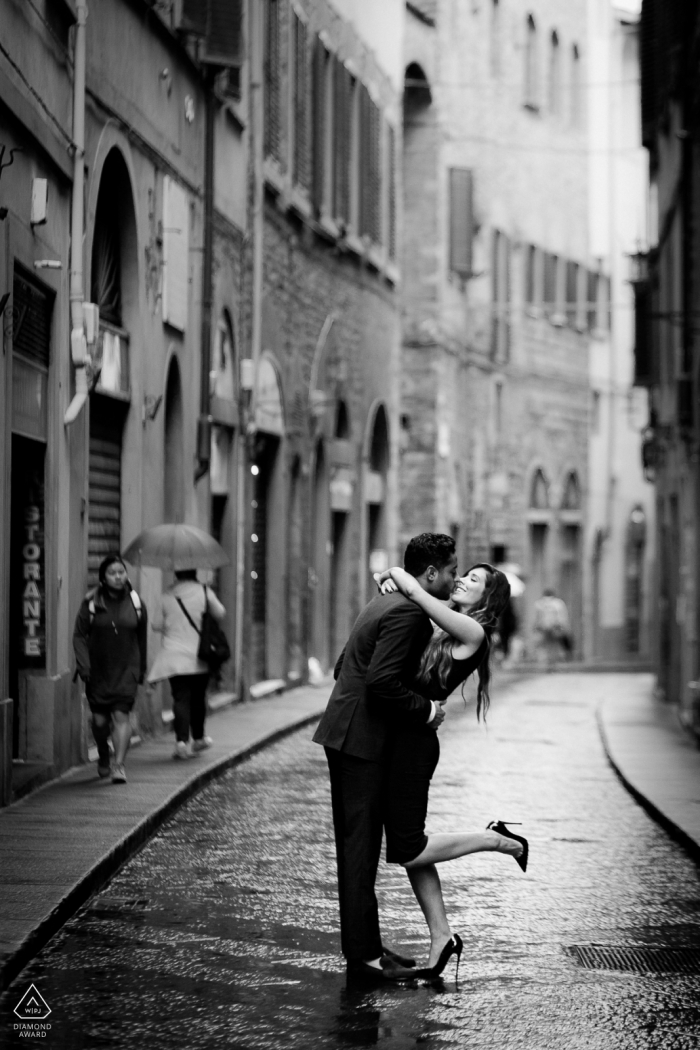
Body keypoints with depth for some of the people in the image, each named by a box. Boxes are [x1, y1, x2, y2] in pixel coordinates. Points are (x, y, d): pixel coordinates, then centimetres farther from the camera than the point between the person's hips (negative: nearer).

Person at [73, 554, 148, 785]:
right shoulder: (91, 603, -4)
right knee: (100, 719, 6)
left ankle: (119, 765, -15)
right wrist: (83, 665, -13)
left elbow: (142, 638, 11)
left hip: (126, 670, 0)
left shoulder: (135, 602, 1)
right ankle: (103, 757, 33)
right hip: (98, 670, 0)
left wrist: (141, 669, 15)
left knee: (121, 715, -13)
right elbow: (79, 636, -2)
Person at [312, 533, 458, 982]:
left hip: (347, 735, 10)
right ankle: (363, 954, -4)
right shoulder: (409, 613, -16)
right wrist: (425, 710, -12)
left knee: (358, 844, 13)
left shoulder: (386, 603, 16)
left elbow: (343, 666, 21)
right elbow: (381, 681, -25)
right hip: (362, 739, -10)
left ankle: (364, 944, 19)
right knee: (361, 846, -7)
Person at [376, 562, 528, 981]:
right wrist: (390, 584, 6)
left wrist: (393, 574, 0)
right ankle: (441, 938, 17)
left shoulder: (472, 632, -10)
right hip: (401, 741, 9)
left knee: (408, 850, -4)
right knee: (409, 849, 10)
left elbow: (413, 589, -19)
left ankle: (500, 840, 9)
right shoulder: (446, 631, 14)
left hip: (413, 742, -9)